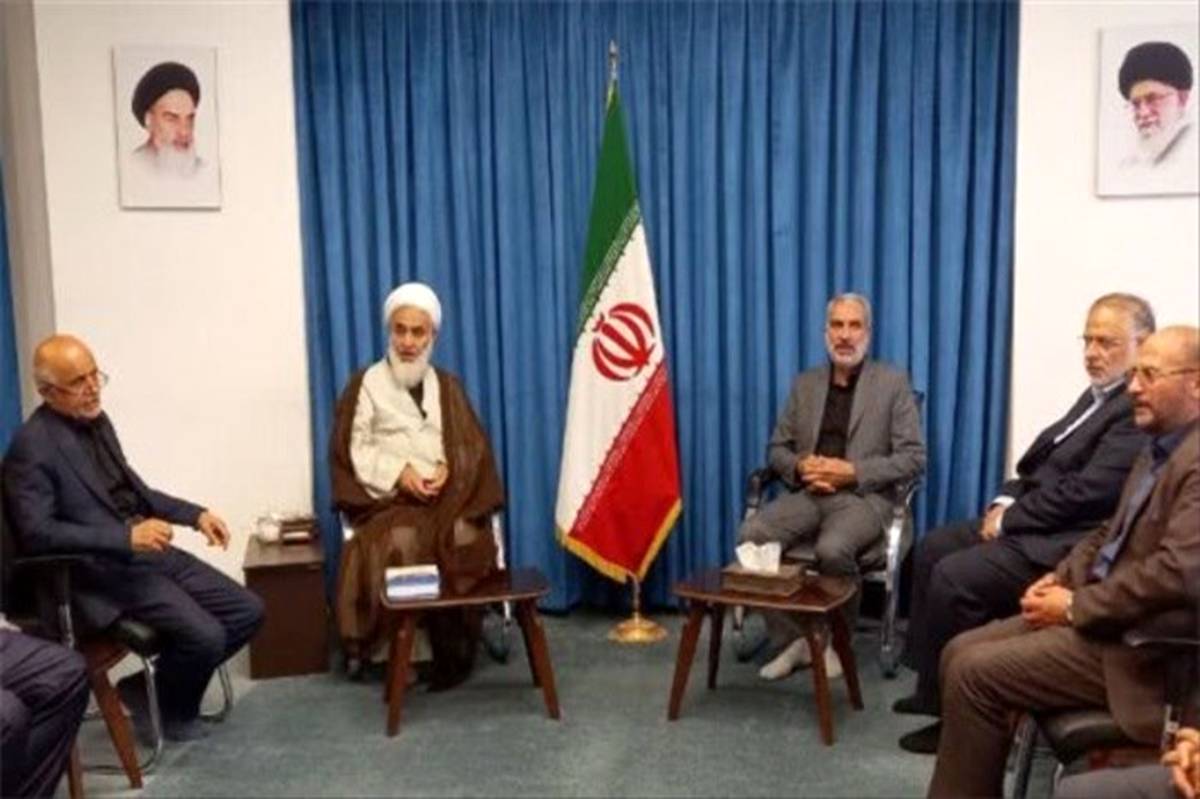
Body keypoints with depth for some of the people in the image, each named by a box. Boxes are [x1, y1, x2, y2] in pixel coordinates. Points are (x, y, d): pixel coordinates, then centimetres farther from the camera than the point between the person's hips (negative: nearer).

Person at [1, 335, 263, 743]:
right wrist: (126, 537, -28)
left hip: (149, 550, 8)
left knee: (248, 611, 0)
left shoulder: (95, 420, 11)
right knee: (206, 635, -23)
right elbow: (36, 533, -21)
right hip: (103, 569, -8)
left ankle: (160, 688, 15)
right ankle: (154, 701, 8)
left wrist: (195, 514, 9)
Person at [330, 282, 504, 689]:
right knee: (401, 541, -33)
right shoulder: (365, 384, 9)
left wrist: (448, 468, -11)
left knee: (465, 537, -30)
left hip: (446, 492, 2)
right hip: (388, 494, -1)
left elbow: (472, 445, 10)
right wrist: (398, 471, -13)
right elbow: (353, 450, 1)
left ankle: (455, 650, -18)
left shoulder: (447, 386, 17)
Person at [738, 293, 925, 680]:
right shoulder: (804, 383, 15)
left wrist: (852, 472, -15)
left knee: (833, 549, -35)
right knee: (752, 534, -25)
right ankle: (793, 640, -10)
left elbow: (913, 457, -4)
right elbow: (776, 448, 16)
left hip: (863, 496, -4)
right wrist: (800, 467, -8)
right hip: (807, 493, 4)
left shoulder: (893, 382, 3)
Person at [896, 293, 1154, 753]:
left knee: (953, 577, -20)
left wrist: (1009, 518, -15)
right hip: (1033, 521, 11)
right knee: (933, 548, 10)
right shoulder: (1101, 393, 14)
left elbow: (1086, 491, -24)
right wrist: (1008, 499, 2)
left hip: (1064, 544, -11)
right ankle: (933, 684, 17)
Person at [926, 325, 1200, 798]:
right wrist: (1061, 578, 4)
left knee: (975, 672, -15)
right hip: (1092, 611, 10)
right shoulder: (1161, 449, 14)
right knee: (962, 652, 3)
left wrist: (1075, 606, -19)